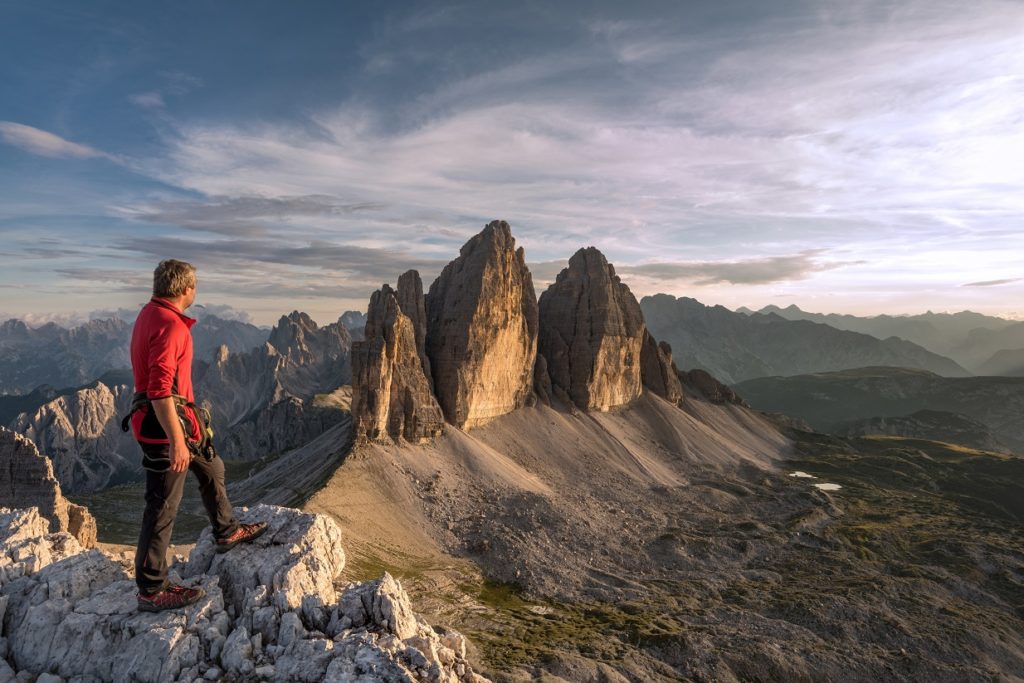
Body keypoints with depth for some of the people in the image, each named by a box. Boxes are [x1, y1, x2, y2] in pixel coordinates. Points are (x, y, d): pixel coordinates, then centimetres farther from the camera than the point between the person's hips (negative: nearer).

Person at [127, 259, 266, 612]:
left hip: (178, 416, 11)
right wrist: (177, 440, -29)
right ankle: (151, 591, 14)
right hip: (165, 422, -11)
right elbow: (159, 389, -30)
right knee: (163, 507, 0)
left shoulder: (151, 314, 8)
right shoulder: (169, 325, -24)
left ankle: (226, 531, 43)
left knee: (211, 468, 25)